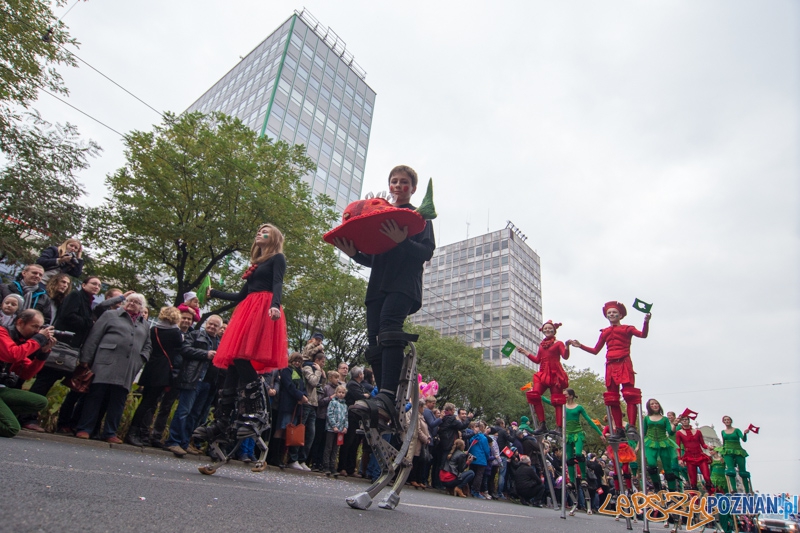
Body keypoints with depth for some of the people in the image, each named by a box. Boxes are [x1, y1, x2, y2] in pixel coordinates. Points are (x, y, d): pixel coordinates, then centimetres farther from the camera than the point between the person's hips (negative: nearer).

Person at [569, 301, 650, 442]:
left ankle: (632, 427, -17)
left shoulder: (627, 329, 8)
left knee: (629, 394, -15)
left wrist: (646, 322, -28)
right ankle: (619, 430, 5)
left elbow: (643, 335, -12)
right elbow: (595, 351, 20)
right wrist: (580, 346, 11)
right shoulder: (604, 332, 20)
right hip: (610, 366, 5)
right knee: (612, 398, 1)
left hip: (624, 363, -4)